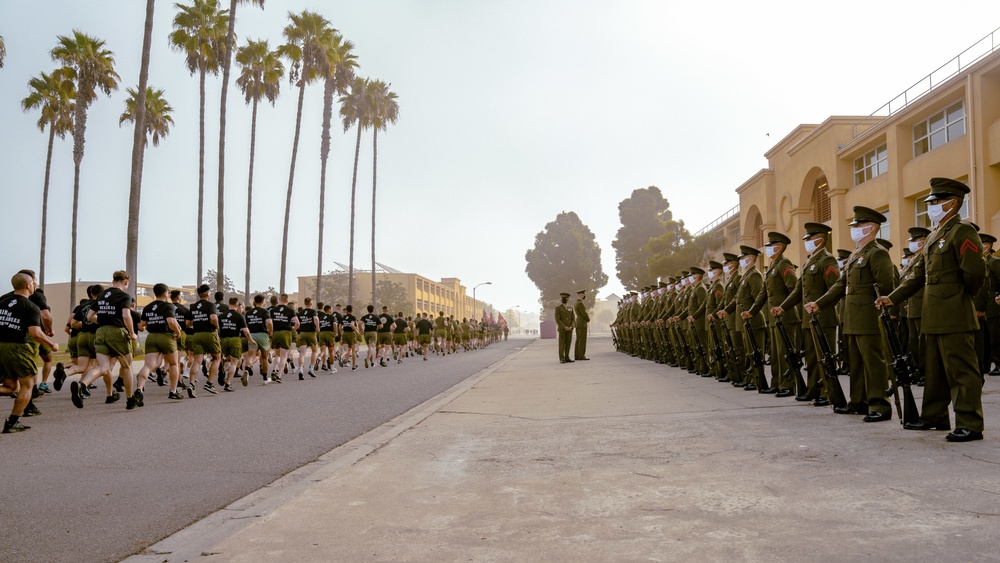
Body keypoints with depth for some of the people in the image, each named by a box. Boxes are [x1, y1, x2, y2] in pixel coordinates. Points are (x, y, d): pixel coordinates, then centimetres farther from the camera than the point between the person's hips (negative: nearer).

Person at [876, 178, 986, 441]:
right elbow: (918, 274, 19)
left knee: (961, 370, -6)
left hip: (955, 317, -9)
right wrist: (893, 298, 12)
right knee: (935, 370, 16)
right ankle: (934, 417, 26)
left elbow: (975, 271, -19)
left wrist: (961, 296, -4)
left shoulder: (962, 231, -11)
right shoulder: (933, 236, 18)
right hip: (934, 318, 10)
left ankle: (970, 425, -2)